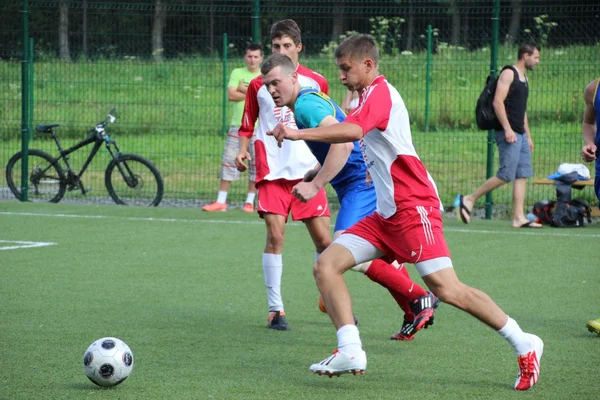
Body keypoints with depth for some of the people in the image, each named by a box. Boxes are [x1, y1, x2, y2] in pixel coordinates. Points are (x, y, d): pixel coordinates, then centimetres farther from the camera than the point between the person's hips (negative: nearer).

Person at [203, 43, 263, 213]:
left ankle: (250, 202, 12)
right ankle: (221, 202, 2)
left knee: (256, 164, 2)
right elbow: (231, 95, -5)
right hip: (237, 125, 1)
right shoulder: (237, 73, 7)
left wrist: (243, 89, -10)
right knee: (229, 162, -1)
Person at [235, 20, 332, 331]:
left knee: (323, 240, 0)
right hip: (272, 171, -1)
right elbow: (247, 125, 12)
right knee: (275, 236, -12)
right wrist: (242, 151, -4)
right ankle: (275, 309, -4)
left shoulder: (316, 82, 7)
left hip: (307, 170, 1)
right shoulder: (258, 85, 5)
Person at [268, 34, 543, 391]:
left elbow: (352, 130, -31)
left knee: (447, 290, -15)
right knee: (326, 265, -3)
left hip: (414, 207, -10)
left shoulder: (380, 92, -11)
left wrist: (298, 134, -31)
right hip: (386, 214, 10)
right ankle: (350, 351, -11)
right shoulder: (372, 96, 20)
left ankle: (524, 345, -3)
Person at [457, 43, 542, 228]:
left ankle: (519, 217, 0)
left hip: (520, 134, 9)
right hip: (508, 133, -9)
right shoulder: (508, 74, -8)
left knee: (523, 175, 2)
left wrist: (528, 136, 24)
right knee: (506, 175, -12)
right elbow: (498, 102, -17)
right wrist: (507, 129, -23)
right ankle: (469, 200, -2)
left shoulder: (523, 78, 21)